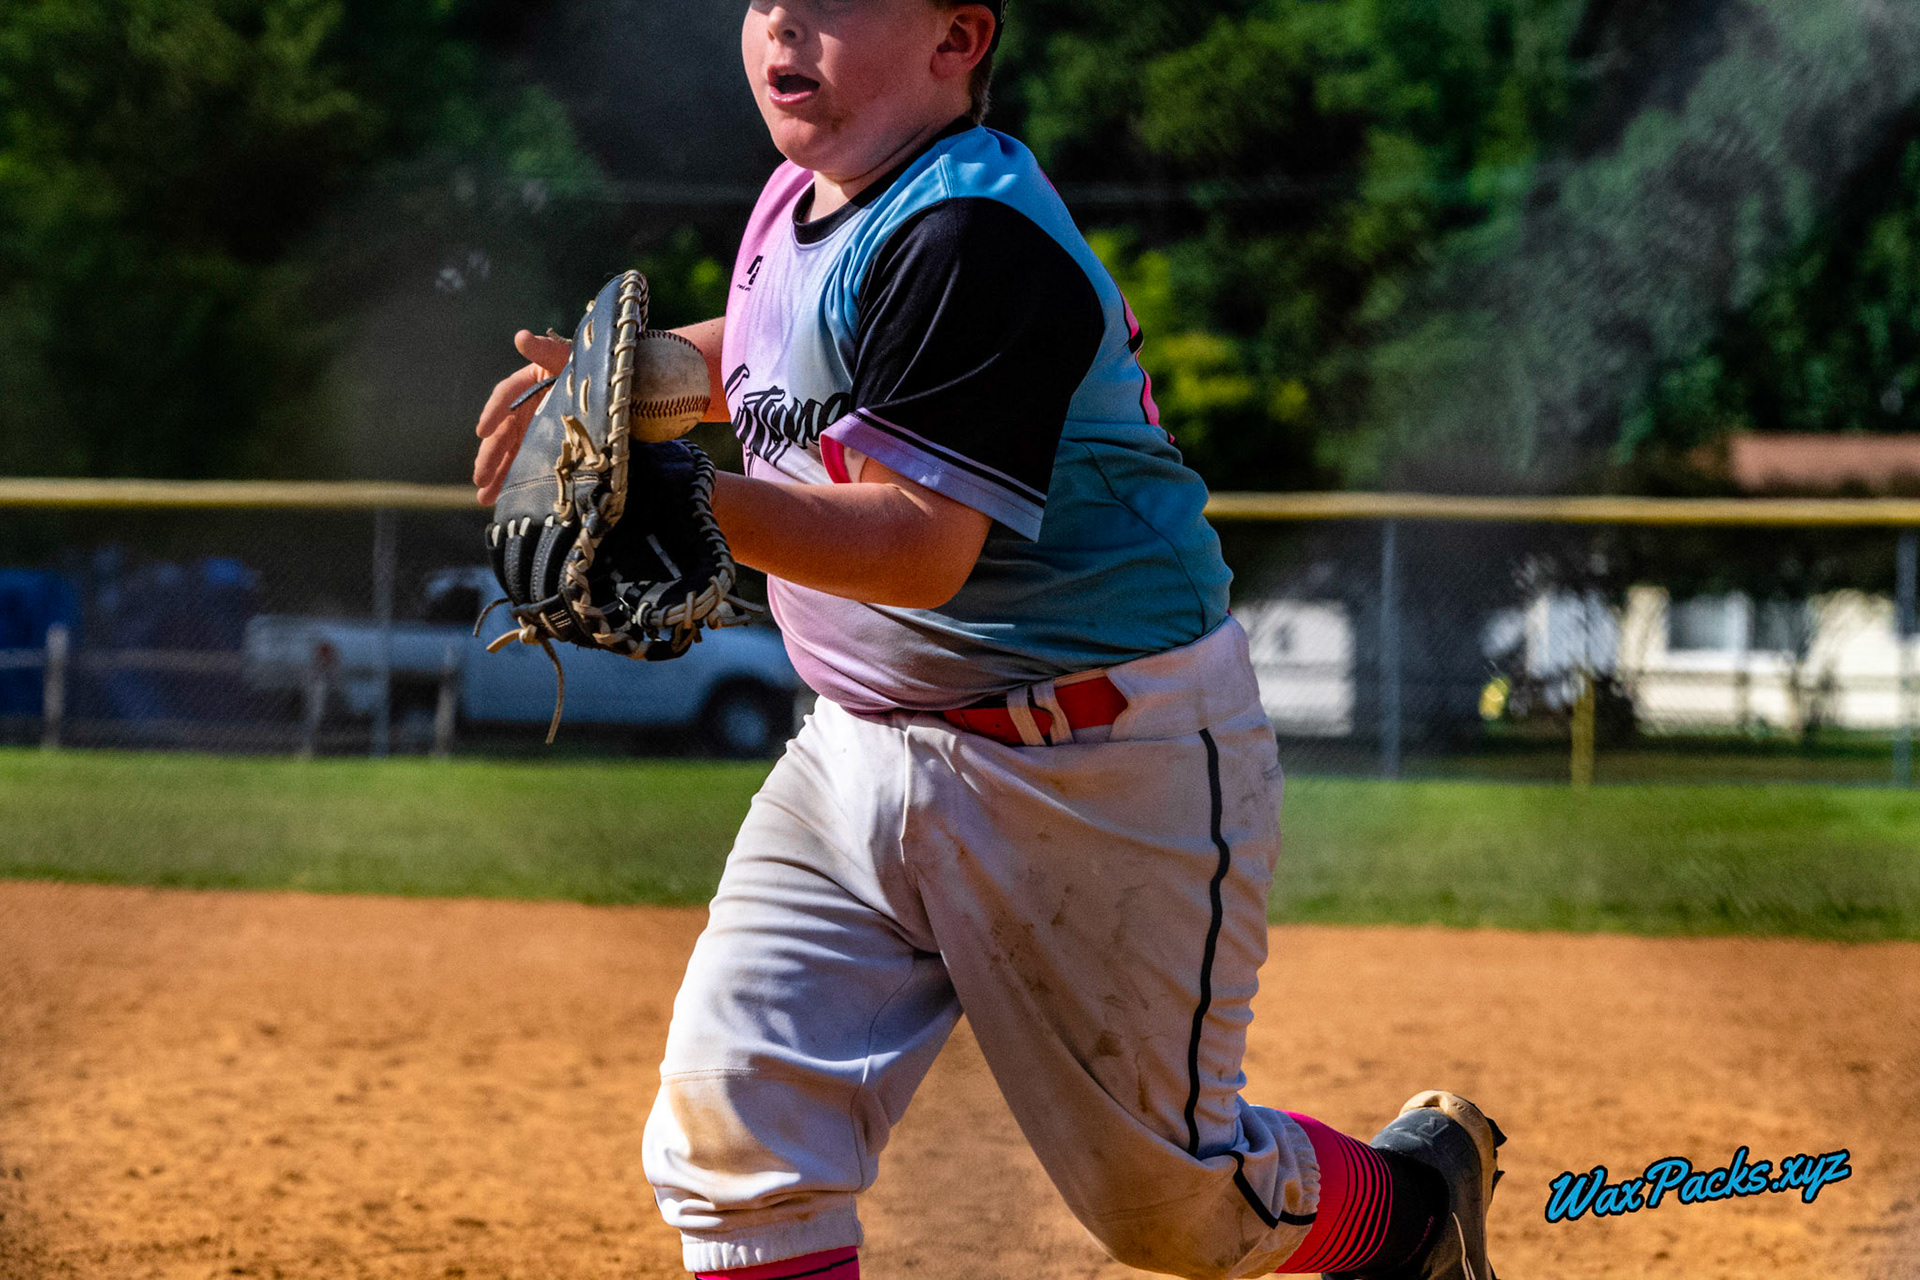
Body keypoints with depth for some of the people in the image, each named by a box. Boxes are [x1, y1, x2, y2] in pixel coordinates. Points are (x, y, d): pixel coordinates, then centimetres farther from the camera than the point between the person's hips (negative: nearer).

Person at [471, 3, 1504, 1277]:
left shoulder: (971, 236, -24)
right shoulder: (805, 197, 5)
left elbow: (921, 547, -31)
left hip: (1110, 764, -8)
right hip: (866, 743, 8)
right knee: (733, 1127, -8)